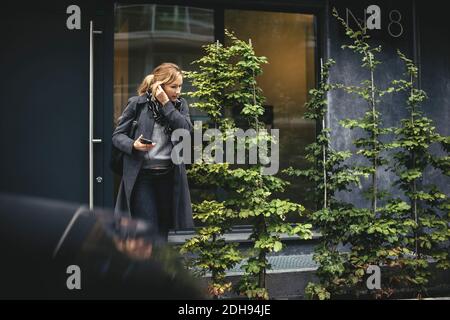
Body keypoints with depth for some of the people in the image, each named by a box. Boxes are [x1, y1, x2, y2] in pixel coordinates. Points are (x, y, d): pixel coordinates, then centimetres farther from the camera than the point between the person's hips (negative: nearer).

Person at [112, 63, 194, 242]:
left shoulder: (180, 105, 8)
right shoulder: (137, 103, -3)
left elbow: (186, 130, -10)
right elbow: (118, 135, 1)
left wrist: (167, 104, -14)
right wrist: (133, 145, -20)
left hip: (169, 175, 4)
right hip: (142, 175, -3)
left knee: (163, 229, 12)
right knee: (148, 231, -5)